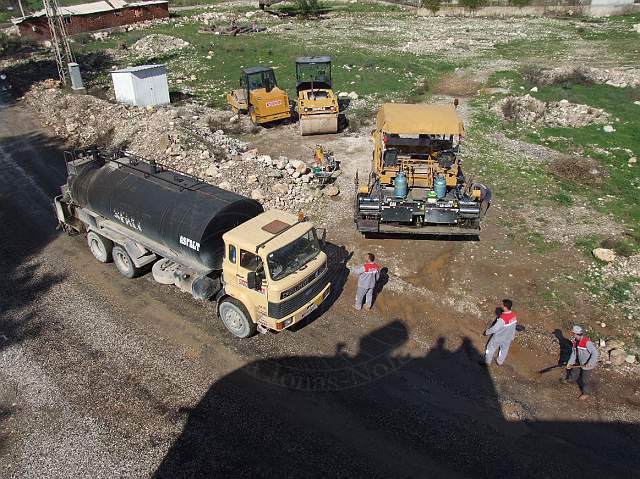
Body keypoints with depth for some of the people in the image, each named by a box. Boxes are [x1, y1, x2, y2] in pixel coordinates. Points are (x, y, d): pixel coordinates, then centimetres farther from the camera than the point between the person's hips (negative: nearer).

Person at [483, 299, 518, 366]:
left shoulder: (502, 319, -37)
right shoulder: (514, 315, -15)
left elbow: (495, 328, -27)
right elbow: (514, 324, 1)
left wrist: (487, 332, -8)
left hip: (499, 338, -6)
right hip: (508, 337, 6)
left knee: (490, 348, 16)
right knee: (504, 349, 26)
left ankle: (487, 362, 31)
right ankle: (500, 362, 45)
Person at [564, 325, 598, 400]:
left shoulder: (587, 342, -32)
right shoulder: (575, 341, -6)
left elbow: (595, 353, -31)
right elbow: (574, 353, 3)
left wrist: (589, 363, -35)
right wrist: (570, 362, -1)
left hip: (588, 364, -7)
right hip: (580, 362, 7)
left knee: (585, 379, 8)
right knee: (574, 371, 28)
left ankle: (586, 394, 29)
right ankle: (571, 379, 58)